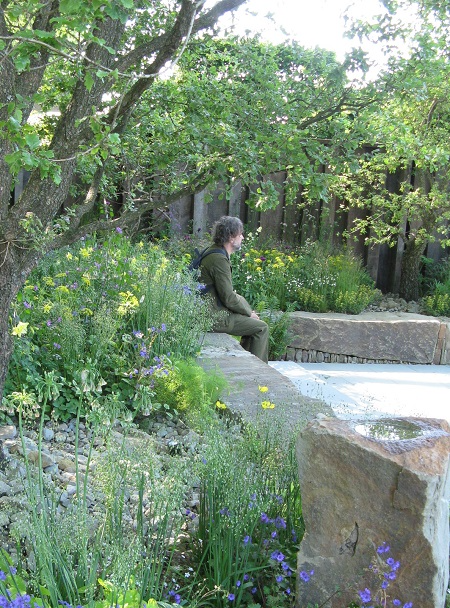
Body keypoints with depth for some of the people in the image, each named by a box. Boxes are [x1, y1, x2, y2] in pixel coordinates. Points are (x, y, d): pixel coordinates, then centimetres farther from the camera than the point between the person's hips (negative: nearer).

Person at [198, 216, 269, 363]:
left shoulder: (213, 252, 12)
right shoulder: (219, 259, -21)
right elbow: (229, 298, -21)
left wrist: (248, 310, 10)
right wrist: (249, 312, -6)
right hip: (217, 317, -10)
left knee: (253, 323, 20)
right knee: (261, 327, -3)